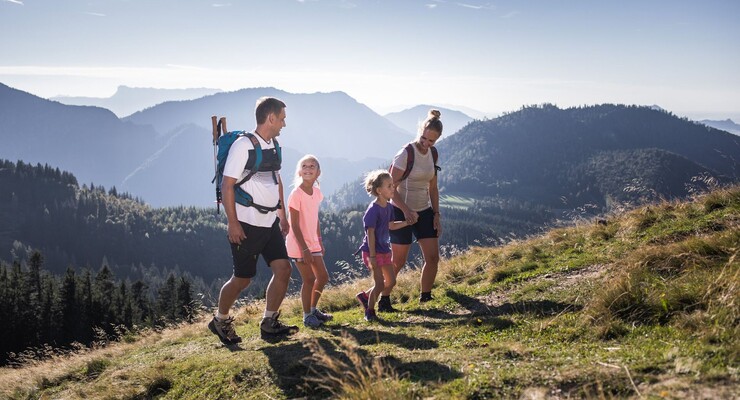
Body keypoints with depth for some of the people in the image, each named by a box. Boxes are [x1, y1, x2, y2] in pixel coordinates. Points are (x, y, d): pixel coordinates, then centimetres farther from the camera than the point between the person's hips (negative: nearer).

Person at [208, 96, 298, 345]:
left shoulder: (273, 145, 9)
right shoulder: (243, 146, -15)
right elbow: (227, 185, -16)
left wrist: (282, 215, 17)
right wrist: (232, 222, -19)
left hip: (270, 223, 7)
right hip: (247, 226, -7)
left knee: (283, 270, 2)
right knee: (242, 279, 3)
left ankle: (269, 323, 17)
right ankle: (219, 321, 26)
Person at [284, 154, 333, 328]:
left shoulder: (317, 192, 5)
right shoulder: (296, 194, -17)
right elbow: (294, 225, -18)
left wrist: (319, 242, 15)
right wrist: (304, 249, -19)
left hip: (313, 242, 8)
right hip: (298, 244, -7)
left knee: (323, 276, 11)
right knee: (309, 278, -4)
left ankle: (313, 309, 29)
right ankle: (307, 316, 12)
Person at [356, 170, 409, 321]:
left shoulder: (389, 207, 4)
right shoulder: (373, 210, -20)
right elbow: (370, 233, -21)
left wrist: (408, 222, 9)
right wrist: (372, 256, -22)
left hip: (384, 250, 9)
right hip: (372, 251, -8)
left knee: (391, 282, 11)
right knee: (380, 283, -6)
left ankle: (365, 296, 28)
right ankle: (369, 311, 13)